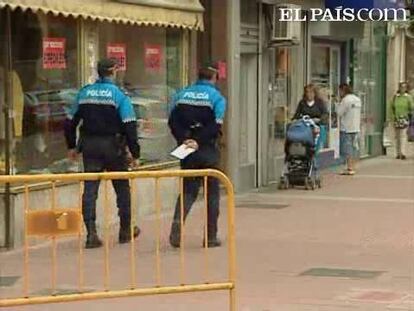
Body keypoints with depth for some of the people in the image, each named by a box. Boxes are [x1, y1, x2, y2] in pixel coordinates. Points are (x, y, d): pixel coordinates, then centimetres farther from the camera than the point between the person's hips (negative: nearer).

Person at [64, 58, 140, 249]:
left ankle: (91, 233, -5)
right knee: (122, 187, 13)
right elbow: (130, 126, -13)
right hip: (113, 147, -3)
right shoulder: (119, 95, -8)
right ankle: (125, 231, 23)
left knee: (90, 190, 3)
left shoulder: (83, 93, 5)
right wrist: (135, 153, -8)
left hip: (89, 147, 3)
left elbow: (70, 122, 10)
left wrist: (71, 146, 22)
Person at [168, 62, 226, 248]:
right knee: (212, 193, 8)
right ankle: (211, 236, 10)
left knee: (188, 191, 11)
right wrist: (199, 141, -14)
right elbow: (216, 126, -16)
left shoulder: (181, 95, 8)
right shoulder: (216, 97, -5)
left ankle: (177, 224, -11)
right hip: (207, 151, -3)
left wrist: (184, 140, -8)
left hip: (187, 150, 3)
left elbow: (172, 121, -1)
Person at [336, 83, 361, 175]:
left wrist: (338, 104, 2)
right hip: (356, 128, 8)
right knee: (354, 148, 11)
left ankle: (349, 168, -8)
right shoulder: (357, 99, 12)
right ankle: (352, 167, 13)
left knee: (347, 149, -5)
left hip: (346, 128, -8)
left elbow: (339, 113, -13)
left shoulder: (345, 100, -13)